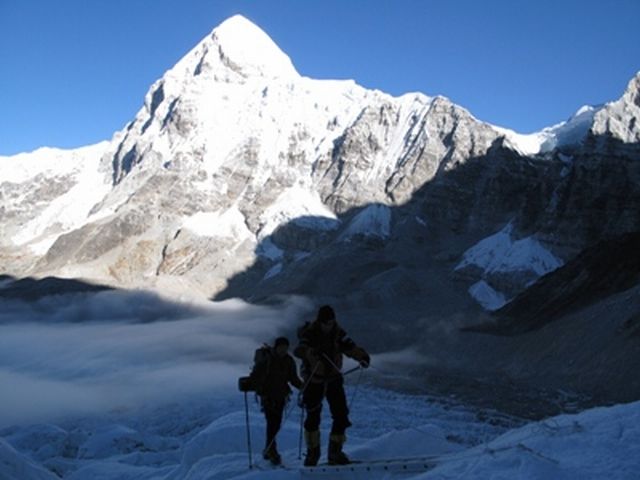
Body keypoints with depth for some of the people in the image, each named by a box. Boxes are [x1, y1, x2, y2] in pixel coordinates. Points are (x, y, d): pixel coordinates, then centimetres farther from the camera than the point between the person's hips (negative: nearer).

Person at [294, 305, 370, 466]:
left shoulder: (338, 333, -2)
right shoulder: (310, 333, -15)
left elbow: (350, 346, -10)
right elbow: (299, 350, -32)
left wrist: (362, 356, -31)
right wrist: (312, 352, -53)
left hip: (333, 379, 4)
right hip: (314, 380, -3)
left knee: (341, 415, -1)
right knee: (313, 417, 2)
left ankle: (335, 452, 13)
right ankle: (312, 452, 22)